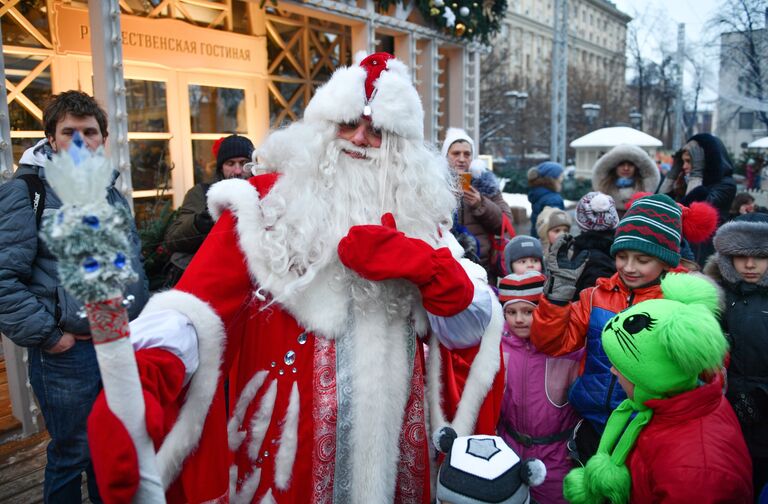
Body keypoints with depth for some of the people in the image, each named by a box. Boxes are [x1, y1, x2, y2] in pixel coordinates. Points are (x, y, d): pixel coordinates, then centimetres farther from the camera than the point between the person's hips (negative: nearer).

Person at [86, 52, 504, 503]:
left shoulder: (416, 218, 3)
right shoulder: (269, 201, -5)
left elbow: (471, 330, -1)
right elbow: (198, 300, -17)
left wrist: (426, 267, -18)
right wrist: (141, 381, -35)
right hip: (283, 444, -2)